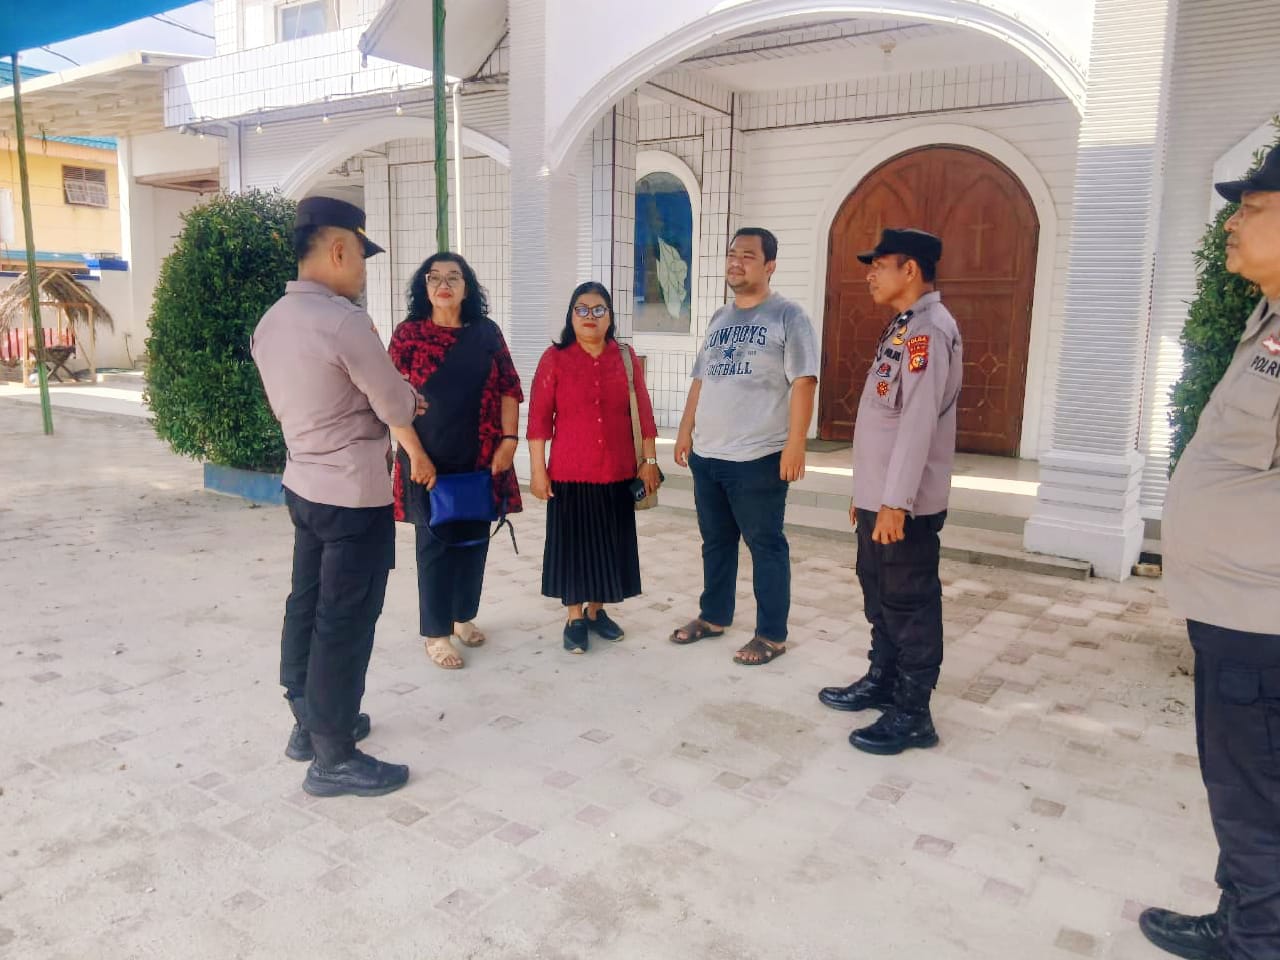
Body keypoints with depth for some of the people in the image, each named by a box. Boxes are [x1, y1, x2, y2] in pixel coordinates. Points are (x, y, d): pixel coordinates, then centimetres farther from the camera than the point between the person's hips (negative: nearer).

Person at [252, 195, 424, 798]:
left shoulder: (271, 322, 6)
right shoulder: (343, 321, -21)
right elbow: (399, 411, -14)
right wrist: (407, 400, 9)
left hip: (303, 484, 9)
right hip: (355, 495, -9)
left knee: (307, 606, 18)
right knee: (345, 622, 0)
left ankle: (310, 723, 34)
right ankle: (334, 760, 12)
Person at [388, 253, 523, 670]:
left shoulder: (487, 332, 5)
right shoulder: (408, 333, -3)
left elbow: (509, 389, 6)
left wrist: (508, 441, -5)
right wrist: (416, 455, -14)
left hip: (481, 459, 3)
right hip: (430, 462, -3)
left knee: (475, 539, 12)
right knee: (435, 543, 3)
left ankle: (464, 616, 32)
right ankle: (436, 633, 15)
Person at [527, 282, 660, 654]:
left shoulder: (626, 357, 3)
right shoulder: (555, 358, -4)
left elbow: (642, 411, 6)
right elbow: (539, 417, -5)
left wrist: (649, 460, 4)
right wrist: (538, 468, -8)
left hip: (617, 472, 3)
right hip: (570, 472, -3)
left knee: (609, 544, 11)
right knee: (573, 544, 6)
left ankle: (596, 611, 28)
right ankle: (574, 619, 18)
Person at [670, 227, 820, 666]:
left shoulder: (787, 316, -5)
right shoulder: (719, 318, 15)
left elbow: (802, 383, -12)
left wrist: (795, 444, -18)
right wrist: (686, 430, 14)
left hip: (759, 457, -6)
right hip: (707, 455, 7)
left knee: (766, 545, 2)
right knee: (715, 541, 16)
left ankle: (772, 635, 12)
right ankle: (713, 615, 31)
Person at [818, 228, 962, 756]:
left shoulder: (930, 328, -15)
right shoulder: (903, 327, 16)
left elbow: (918, 422, -22)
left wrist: (896, 501, -24)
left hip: (904, 503, -10)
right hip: (877, 496, 10)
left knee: (910, 603, 0)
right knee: (879, 594, 19)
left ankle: (912, 713, 10)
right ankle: (882, 680, 34)